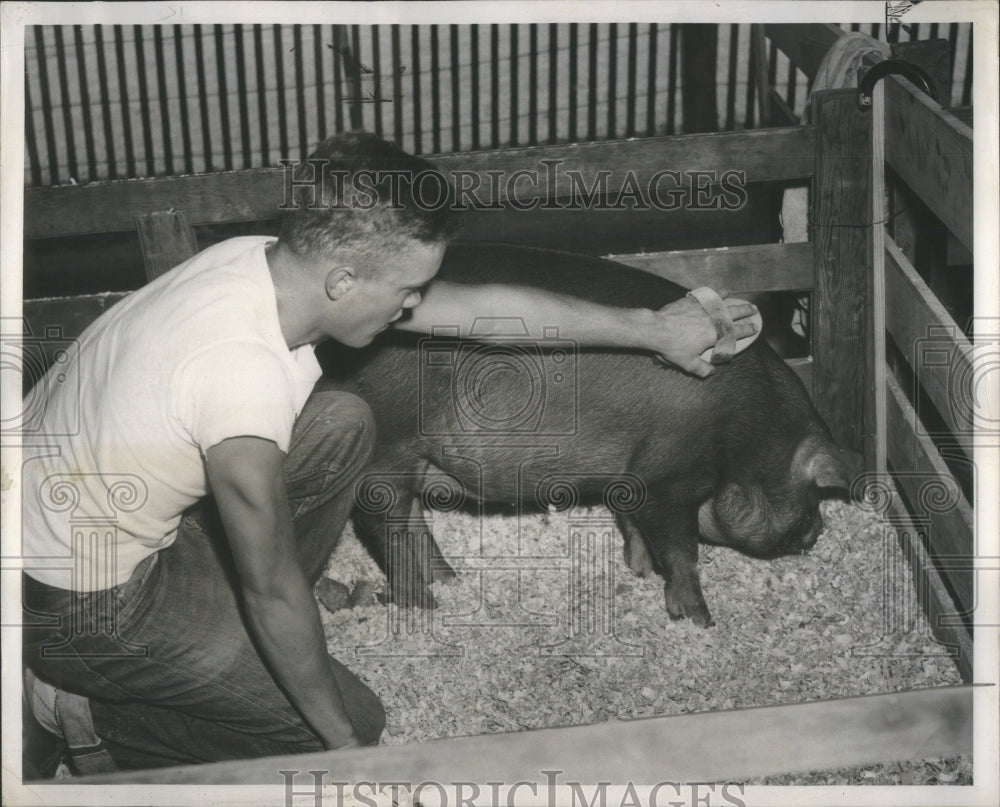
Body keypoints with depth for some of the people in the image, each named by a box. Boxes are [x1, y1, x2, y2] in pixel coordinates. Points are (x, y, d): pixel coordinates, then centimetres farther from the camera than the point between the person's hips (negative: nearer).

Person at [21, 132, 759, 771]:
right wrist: (344, 741, -9)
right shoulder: (246, 376, -36)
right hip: (81, 605, -8)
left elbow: (483, 306, -1)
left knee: (341, 427, 5)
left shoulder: (268, 261, -10)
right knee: (355, 716, -2)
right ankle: (100, 711, 6)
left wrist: (654, 329, 7)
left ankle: (221, 629, 15)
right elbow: (275, 590, -24)